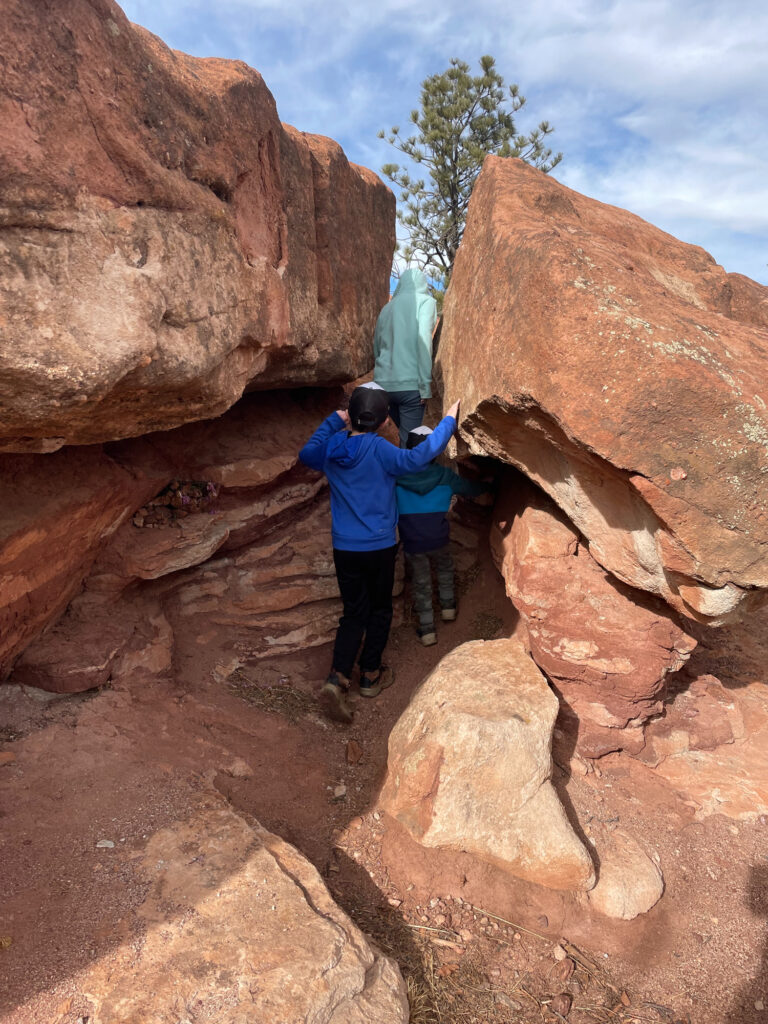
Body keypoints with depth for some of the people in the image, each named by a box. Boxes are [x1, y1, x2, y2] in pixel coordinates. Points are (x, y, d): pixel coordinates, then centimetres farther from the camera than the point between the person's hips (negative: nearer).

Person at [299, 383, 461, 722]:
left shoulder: (331, 446, -1)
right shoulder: (378, 450, -17)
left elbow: (306, 453, 20)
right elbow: (416, 458, -30)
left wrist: (334, 420, 22)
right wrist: (448, 420, -19)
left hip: (344, 549, 4)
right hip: (379, 548, -4)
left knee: (353, 614, 13)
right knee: (380, 611, 17)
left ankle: (337, 678, -3)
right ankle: (371, 675, 29)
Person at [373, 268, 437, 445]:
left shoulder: (388, 307, 19)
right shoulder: (425, 301, 3)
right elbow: (423, 338, -12)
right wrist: (425, 384, -13)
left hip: (383, 384, 5)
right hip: (410, 384, -5)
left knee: (406, 435, 21)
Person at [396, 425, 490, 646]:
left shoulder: (397, 475, -8)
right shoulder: (444, 476, -3)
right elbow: (472, 489, 15)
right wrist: (487, 486, 35)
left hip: (412, 544, -1)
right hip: (439, 540, 1)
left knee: (421, 584, 15)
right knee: (445, 569, 31)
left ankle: (427, 630, 20)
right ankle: (448, 607, 39)